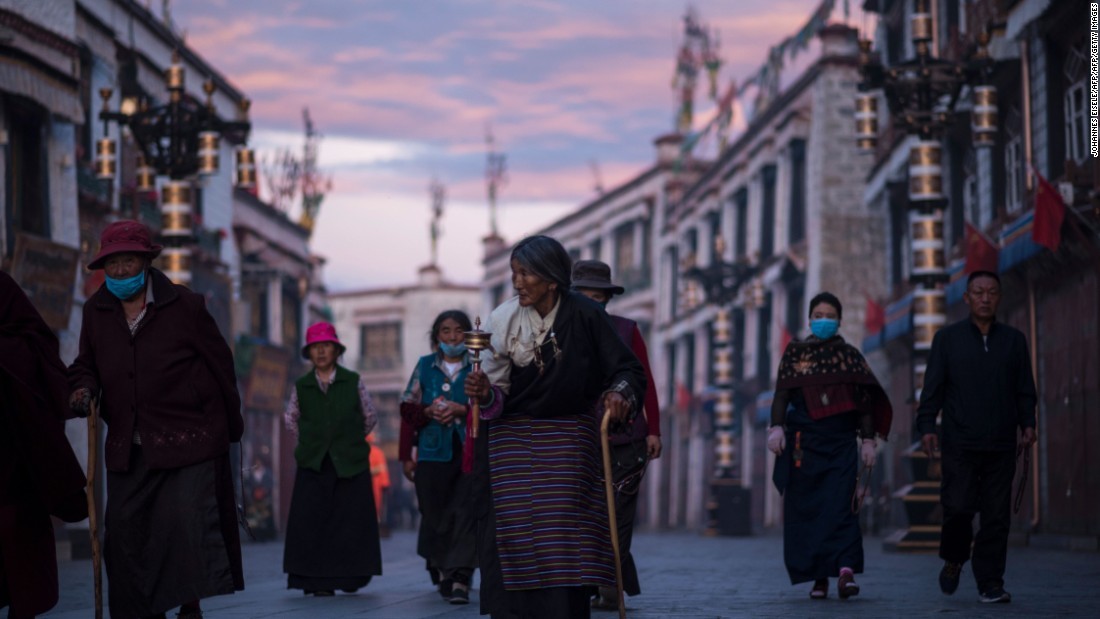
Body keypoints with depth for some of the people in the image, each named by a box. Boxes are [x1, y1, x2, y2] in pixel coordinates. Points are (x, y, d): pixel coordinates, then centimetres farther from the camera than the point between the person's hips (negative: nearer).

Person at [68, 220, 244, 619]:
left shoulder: (184, 306, -3)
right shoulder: (96, 311, 8)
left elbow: (220, 365, 4)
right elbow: (86, 365, 20)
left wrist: (231, 425, 10)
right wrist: (83, 390, -4)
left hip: (186, 440, -4)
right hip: (127, 448, 4)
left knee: (187, 521, -14)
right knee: (124, 530, 2)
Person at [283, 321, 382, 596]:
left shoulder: (353, 382, 2)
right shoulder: (301, 386, 6)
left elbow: (370, 417, 12)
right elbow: (290, 420, 20)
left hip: (350, 463, -1)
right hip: (313, 463, 1)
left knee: (351, 522, -1)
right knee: (311, 522, -6)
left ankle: (349, 578, 6)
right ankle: (316, 580, -4)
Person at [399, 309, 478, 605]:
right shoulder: (424, 366, 11)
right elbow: (408, 411, 11)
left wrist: (461, 409, -14)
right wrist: (429, 411, -7)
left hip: (469, 451, -2)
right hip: (433, 453, 2)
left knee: (465, 513, -11)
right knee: (434, 514, 4)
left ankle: (460, 579, -15)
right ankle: (442, 570, 23)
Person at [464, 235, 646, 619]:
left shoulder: (585, 317, -10)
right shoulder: (504, 321, -5)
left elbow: (629, 370, -7)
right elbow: (499, 397, -2)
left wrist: (620, 393, -28)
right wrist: (485, 394, -23)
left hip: (568, 444, -2)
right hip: (513, 442, 2)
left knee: (562, 540, -8)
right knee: (517, 539, -2)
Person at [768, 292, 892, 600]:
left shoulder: (850, 356, 10)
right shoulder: (794, 353, 9)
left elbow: (864, 401, 9)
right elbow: (782, 395, 1)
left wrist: (868, 440, 1)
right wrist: (777, 427, -13)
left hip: (841, 442, -1)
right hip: (803, 443, 1)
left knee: (841, 506, -14)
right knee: (806, 509, 0)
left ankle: (845, 572, -27)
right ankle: (818, 577, 5)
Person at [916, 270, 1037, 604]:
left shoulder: (1014, 340, 13)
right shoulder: (948, 338, 7)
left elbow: (1025, 389, 14)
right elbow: (932, 387, 5)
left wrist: (1028, 425, 1)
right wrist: (927, 426, -6)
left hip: (1001, 446, 2)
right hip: (960, 445, -2)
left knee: (996, 516, -2)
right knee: (958, 508, -8)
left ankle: (990, 583, 3)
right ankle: (953, 560, 20)